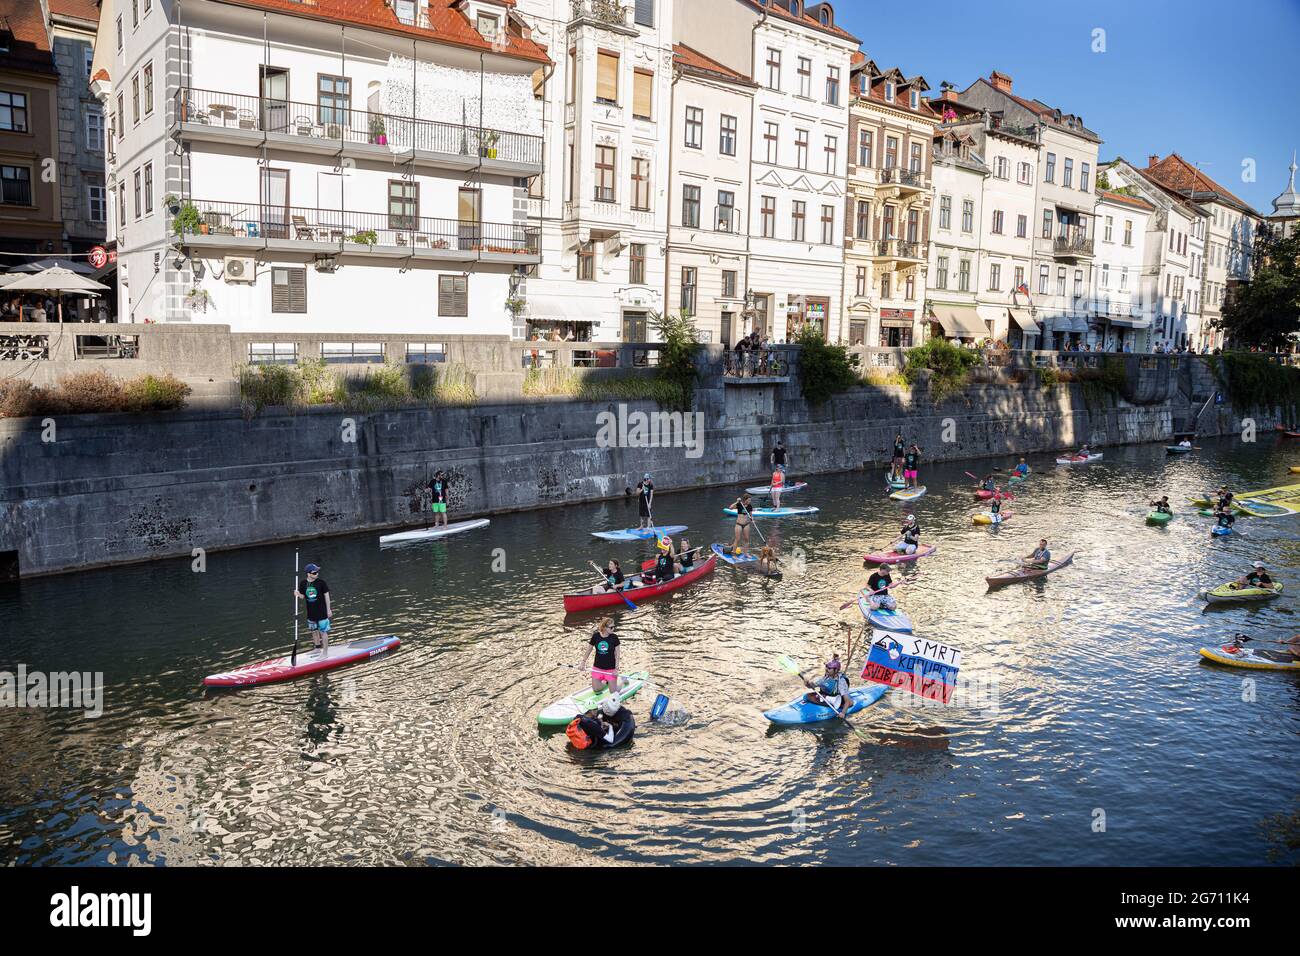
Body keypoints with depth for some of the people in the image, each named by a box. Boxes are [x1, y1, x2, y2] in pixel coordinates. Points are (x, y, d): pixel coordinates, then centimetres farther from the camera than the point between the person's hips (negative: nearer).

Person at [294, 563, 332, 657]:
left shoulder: (321, 582, -12)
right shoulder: (303, 584, -2)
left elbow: (326, 595, -5)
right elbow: (303, 597, 8)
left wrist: (328, 609, -4)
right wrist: (298, 594, -15)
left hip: (322, 612, -4)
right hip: (311, 613, 4)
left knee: (323, 632, 0)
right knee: (314, 631, 17)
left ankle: (325, 652, 8)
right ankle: (318, 649, 35)